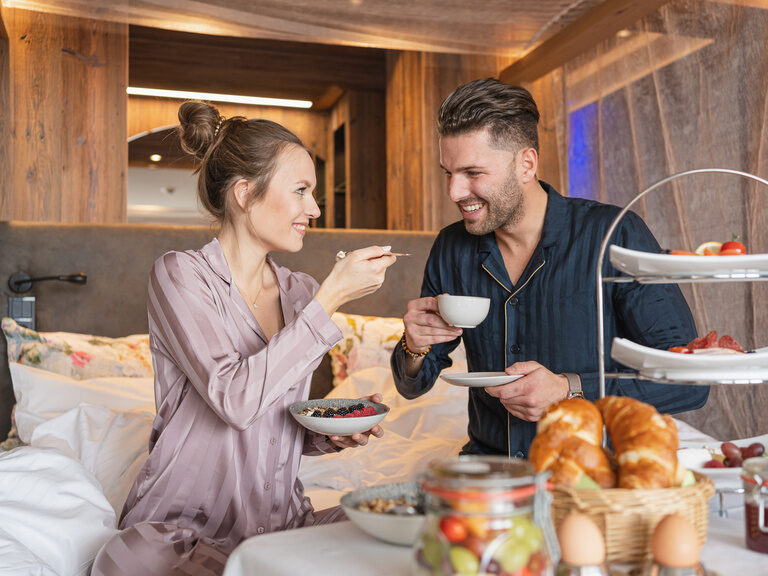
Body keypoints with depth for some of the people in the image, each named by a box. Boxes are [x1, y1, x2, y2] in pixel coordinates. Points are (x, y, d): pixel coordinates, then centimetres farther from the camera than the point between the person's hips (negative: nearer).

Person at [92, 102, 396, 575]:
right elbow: (235, 399, -24)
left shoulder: (302, 292, 9)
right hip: (180, 528, -4)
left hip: (281, 525, 5)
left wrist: (330, 434, -5)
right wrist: (332, 298, -21)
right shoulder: (180, 275, -9)